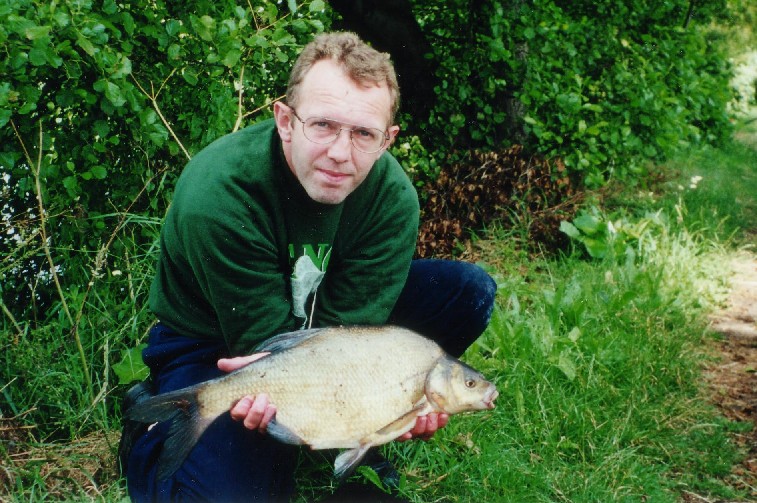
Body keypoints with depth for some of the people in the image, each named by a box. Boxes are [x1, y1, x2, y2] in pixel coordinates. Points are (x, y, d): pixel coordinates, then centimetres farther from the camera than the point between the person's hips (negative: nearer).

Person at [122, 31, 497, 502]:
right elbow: (267, 338, -27)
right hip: (212, 347, -4)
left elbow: (350, 327, -21)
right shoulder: (215, 195, -32)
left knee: (470, 289, -11)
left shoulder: (394, 196, -20)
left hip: (316, 319, 5)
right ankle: (154, 437, 6)